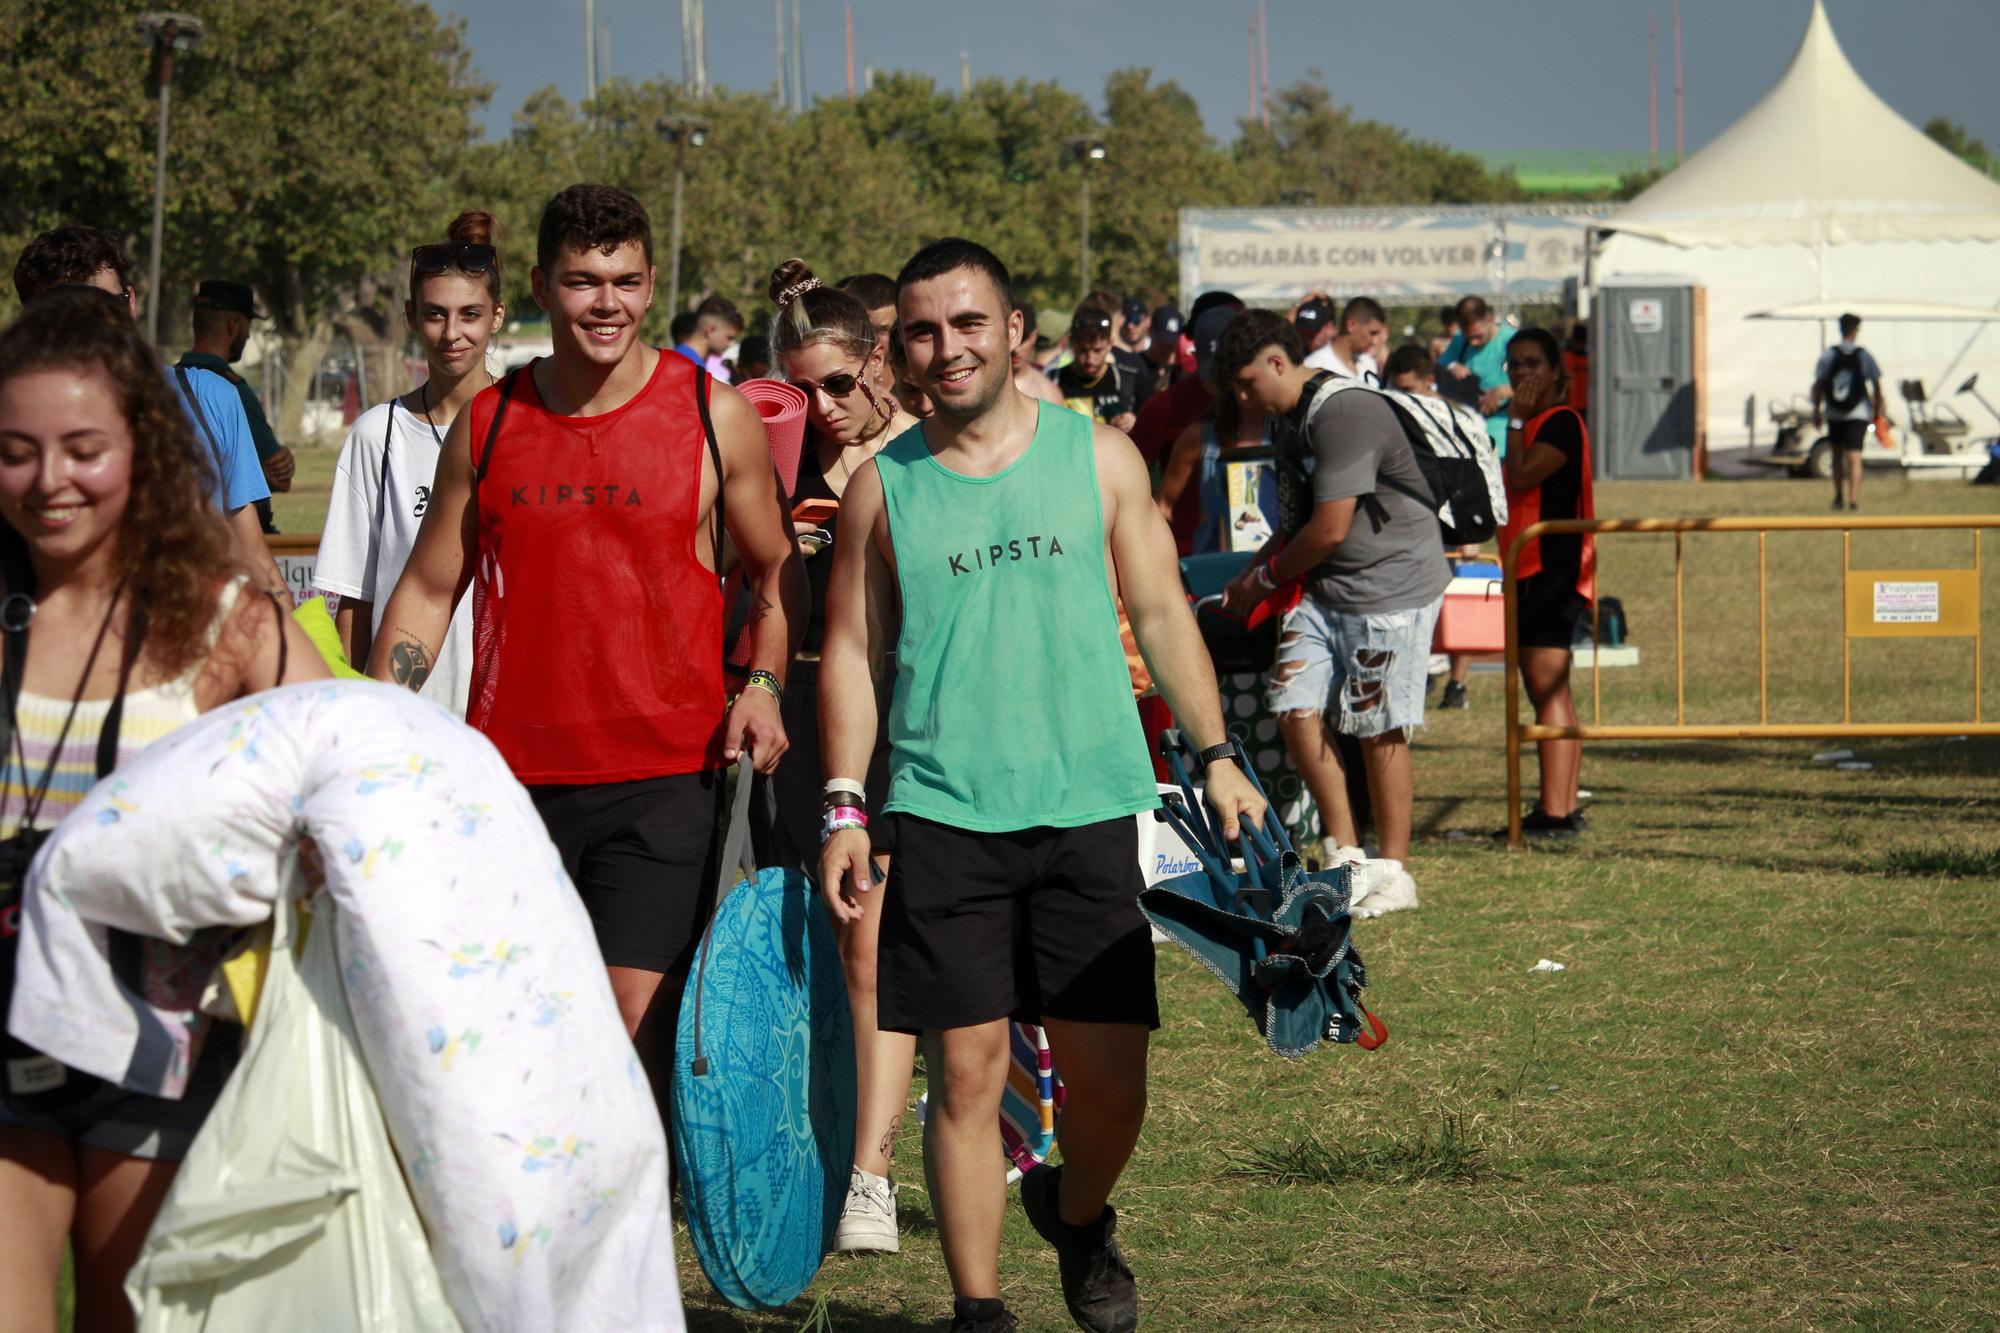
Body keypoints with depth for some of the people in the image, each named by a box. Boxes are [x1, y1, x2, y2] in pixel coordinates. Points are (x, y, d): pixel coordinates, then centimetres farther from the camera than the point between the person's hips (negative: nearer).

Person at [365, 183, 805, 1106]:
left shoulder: (715, 417, 1)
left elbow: (777, 569, 13)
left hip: (665, 774, -2)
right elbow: (428, 590, 14)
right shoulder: (487, 423, 6)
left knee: (634, 1023, -9)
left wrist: (764, 685, -4)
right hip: (510, 773, 2)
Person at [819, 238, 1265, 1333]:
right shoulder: (883, 486, 4)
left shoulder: (1098, 457, 6)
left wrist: (1216, 758, 6)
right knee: (966, 1074, -2)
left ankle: (1076, 1213, 32)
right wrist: (844, 808, 1)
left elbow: (1160, 613, 11)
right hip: (943, 818, -1)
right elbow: (850, 650, 8)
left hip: (1088, 809, 1)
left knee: (1110, 1084, 1)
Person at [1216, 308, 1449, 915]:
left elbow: (1330, 529, -20)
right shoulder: (1291, 418, 12)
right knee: (1295, 710, -2)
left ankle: (1392, 872, 8)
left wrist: (1264, 579, -5)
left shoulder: (1345, 414, -19)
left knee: (1379, 731, -3)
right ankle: (1345, 855, 9)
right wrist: (1250, 578, 9)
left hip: (1393, 586, -9)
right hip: (1325, 589, 9)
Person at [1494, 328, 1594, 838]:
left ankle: (1554, 812, -16)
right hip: (1533, 568, 11)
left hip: (1551, 569, -11)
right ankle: (1564, 808, 14)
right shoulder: (1535, 424, 19)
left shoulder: (1561, 422, -11)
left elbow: (1521, 476, -20)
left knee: (1547, 688, -13)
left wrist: (1517, 418, -14)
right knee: (1552, 693, 11)